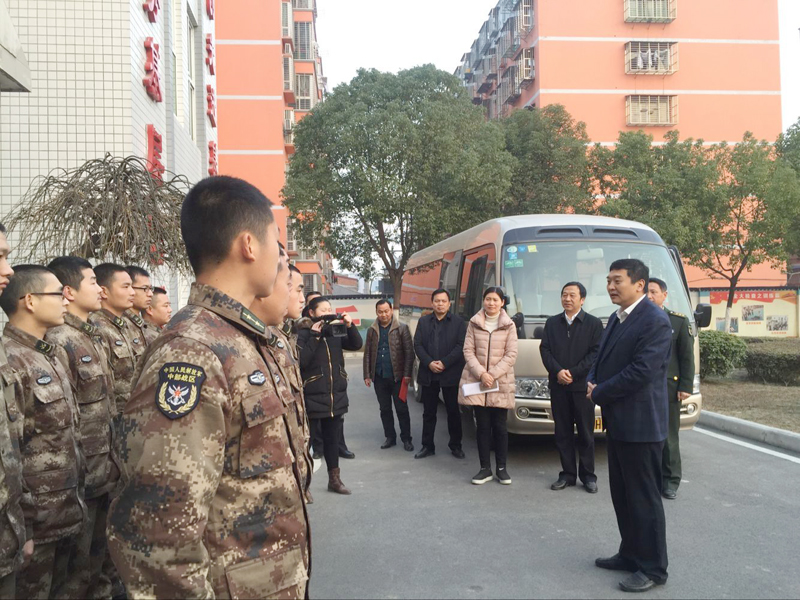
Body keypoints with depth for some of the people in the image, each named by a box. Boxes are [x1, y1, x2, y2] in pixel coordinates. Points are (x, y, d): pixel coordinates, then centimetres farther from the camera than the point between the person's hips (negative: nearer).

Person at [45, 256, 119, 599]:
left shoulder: (92, 336, 11)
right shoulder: (59, 343, -18)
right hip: (85, 478, -8)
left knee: (104, 555, 21)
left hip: (107, 472, 8)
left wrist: (113, 462, 17)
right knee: (79, 565, 8)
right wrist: (83, 477, -19)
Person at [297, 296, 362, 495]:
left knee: (332, 437, 17)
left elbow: (356, 345, 3)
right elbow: (301, 360, -20)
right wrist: (314, 336, -20)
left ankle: (334, 479, 29)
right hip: (312, 395, -6)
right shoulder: (303, 332, -9)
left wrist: (349, 326, -11)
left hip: (336, 395, 6)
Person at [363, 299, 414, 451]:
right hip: (379, 377, 3)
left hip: (397, 376, -3)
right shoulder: (372, 330, 8)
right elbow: (367, 354, 9)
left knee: (402, 409, 4)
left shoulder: (402, 328, -3)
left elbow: (409, 352, -5)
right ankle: (390, 437, 23)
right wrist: (367, 375, 3)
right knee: (384, 409, 11)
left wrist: (407, 374, -11)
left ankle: (406, 439, 15)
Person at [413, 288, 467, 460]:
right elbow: (417, 345, 3)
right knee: (428, 412, 9)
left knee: (453, 411, 7)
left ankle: (456, 446, 18)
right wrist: (429, 363, -12)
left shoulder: (458, 322, 1)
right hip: (428, 375, 3)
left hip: (451, 374, -2)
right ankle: (427, 446, 17)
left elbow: (461, 346, -7)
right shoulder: (423, 322, 10)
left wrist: (444, 363, -16)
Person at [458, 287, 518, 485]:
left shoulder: (509, 325, 2)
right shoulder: (474, 323, 5)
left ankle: (501, 468, 17)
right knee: (483, 426, 5)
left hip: (501, 384, -1)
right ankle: (485, 468, 14)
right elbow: (468, 351, 1)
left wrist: (493, 374, -12)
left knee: (500, 427, 4)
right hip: (476, 382, 1)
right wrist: (481, 374, -12)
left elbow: (511, 354, -3)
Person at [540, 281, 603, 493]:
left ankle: (588, 476, 14)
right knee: (563, 433, 7)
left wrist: (573, 373, -14)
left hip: (582, 386, -3)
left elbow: (596, 353, -7)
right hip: (558, 386, 3)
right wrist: (557, 371, -12)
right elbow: (545, 350, 4)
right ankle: (567, 474, 16)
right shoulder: (552, 323, 11)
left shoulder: (594, 323, 1)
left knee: (586, 434, 4)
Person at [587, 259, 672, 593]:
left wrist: (599, 393, -14)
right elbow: (603, 358, 19)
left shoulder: (654, 321, -18)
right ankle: (631, 555, 33)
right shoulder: (616, 318, 12)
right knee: (622, 495, 18)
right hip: (618, 422, 9)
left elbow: (641, 372, -24)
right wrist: (592, 382, -2)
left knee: (644, 498, 2)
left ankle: (653, 569, 16)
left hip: (640, 424, -9)